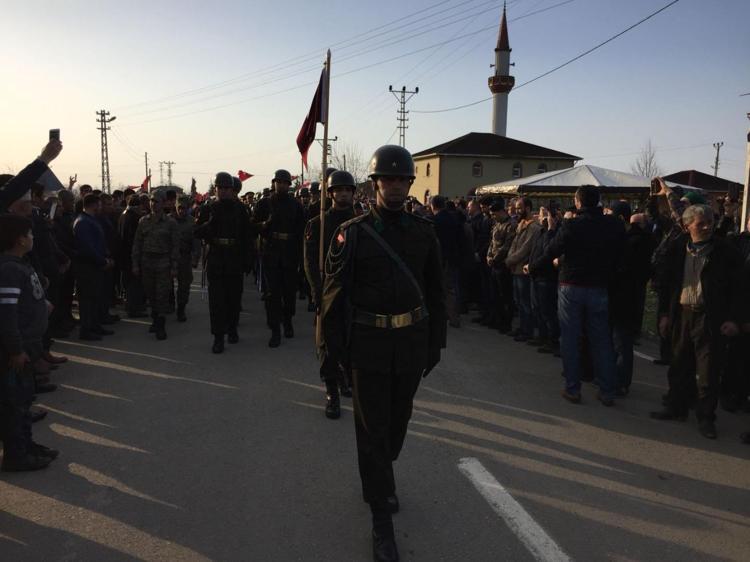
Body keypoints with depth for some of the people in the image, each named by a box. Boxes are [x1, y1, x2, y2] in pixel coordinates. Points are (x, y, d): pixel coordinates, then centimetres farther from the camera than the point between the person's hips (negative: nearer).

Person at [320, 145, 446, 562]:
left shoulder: (424, 233, 3)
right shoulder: (352, 232, -6)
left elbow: (436, 293, 7)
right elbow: (334, 293, -4)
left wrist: (435, 343, 5)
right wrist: (333, 345, -7)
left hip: (412, 342, 4)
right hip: (370, 343, -3)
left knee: (398, 419, 18)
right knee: (373, 428, 2)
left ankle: (378, 479, 46)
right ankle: (382, 519, 14)